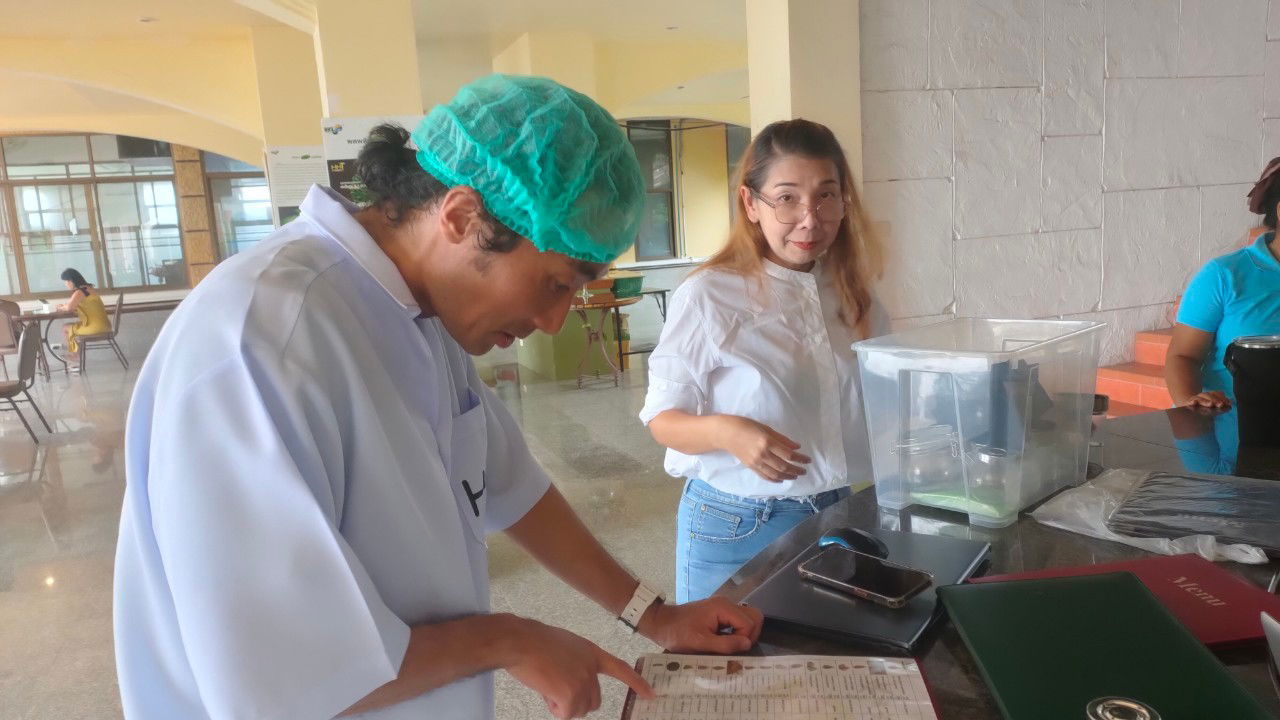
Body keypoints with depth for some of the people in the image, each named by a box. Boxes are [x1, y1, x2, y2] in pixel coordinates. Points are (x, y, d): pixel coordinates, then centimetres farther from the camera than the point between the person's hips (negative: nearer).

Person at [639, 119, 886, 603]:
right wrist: (724, 432, -29)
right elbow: (663, 418, -10)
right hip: (737, 527, -4)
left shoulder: (853, 295, 2)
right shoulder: (708, 296, -15)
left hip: (844, 515, 5)